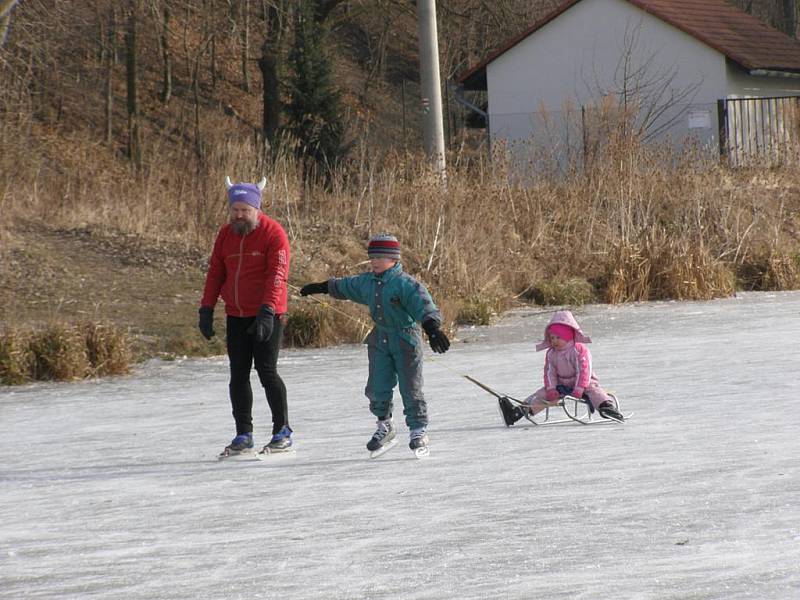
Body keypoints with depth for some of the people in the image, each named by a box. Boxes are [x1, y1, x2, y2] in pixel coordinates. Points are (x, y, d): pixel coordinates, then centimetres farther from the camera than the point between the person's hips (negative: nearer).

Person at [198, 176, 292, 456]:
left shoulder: (273, 233, -10)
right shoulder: (226, 234, 8)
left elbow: (277, 275, -19)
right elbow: (215, 273, 12)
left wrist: (267, 312, -28)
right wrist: (206, 310, 5)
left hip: (266, 316, -6)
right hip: (236, 317, 6)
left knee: (266, 371, -9)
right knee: (238, 375, 6)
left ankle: (282, 432, 2)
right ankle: (243, 436, 13)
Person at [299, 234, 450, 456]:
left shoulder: (405, 284, -19)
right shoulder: (366, 282, 5)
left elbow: (424, 304, -31)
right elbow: (344, 286, 25)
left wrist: (432, 327, -48)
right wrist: (322, 287, 38)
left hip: (405, 339, -6)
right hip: (380, 339, 6)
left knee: (410, 388, -2)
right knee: (378, 387, 6)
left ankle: (418, 431, 8)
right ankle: (384, 426, 24)